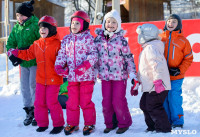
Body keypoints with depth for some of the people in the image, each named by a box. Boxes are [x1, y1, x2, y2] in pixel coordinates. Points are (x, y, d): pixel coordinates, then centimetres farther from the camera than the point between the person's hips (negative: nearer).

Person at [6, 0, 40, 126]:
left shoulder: (36, 24, -10)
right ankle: (29, 112, 24)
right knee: (24, 87, 11)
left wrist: (28, 49, -22)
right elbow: (10, 43, 14)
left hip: (35, 62, -7)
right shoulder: (16, 27, 11)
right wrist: (12, 54, -5)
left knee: (34, 87, -4)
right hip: (23, 63, 7)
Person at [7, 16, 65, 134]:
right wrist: (16, 52, 11)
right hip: (41, 79, 6)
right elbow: (28, 54, 19)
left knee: (52, 102, -5)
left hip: (53, 79, -6)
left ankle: (58, 124, 12)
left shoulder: (57, 44, -9)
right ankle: (42, 123, 25)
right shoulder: (37, 44, 10)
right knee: (39, 102, 10)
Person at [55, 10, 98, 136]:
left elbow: (93, 54, -9)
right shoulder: (66, 39, 11)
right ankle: (72, 123, 26)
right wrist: (59, 66, -5)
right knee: (72, 101, 11)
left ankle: (90, 124, 19)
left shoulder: (88, 38, -3)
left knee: (85, 101, 3)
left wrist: (84, 66, -21)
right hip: (72, 76, 5)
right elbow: (62, 54, 12)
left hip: (86, 75, -4)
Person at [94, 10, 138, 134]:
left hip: (120, 76, -4)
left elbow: (129, 58, -3)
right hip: (105, 76, 4)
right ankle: (110, 124, 25)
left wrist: (133, 75, -6)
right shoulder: (98, 38, 5)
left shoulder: (121, 40, -6)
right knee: (106, 102, 8)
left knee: (118, 101, -1)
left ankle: (124, 123, 19)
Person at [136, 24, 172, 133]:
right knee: (144, 105, 16)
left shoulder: (151, 48, -15)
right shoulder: (147, 48, 20)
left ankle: (164, 128, 2)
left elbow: (157, 65, -26)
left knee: (153, 107, -7)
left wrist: (157, 81, -31)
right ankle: (152, 127, 26)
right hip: (149, 86, 11)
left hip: (157, 87, -11)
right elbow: (143, 68, 28)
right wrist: (138, 80, 30)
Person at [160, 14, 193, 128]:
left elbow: (188, 59, 3)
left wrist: (179, 70, -9)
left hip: (176, 77, -3)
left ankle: (177, 122, 12)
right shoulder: (160, 38, 7)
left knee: (174, 99, -4)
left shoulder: (183, 40, 1)